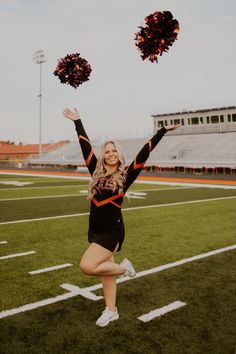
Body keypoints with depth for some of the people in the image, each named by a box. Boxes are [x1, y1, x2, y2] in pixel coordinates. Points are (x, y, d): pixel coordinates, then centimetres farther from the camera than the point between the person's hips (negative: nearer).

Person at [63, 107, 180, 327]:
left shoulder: (125, 175, -6)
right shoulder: (96, 171, 4)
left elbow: (144, 153, -8)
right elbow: (85, 146, 8)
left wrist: (162, 131, -9)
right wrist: (77, 121, 13)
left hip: (112, 231, -5)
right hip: (95, 230, 5)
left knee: (87, 266, -16)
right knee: (105, 269, 14)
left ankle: (123, 267, 8)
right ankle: (111, 311, 31)